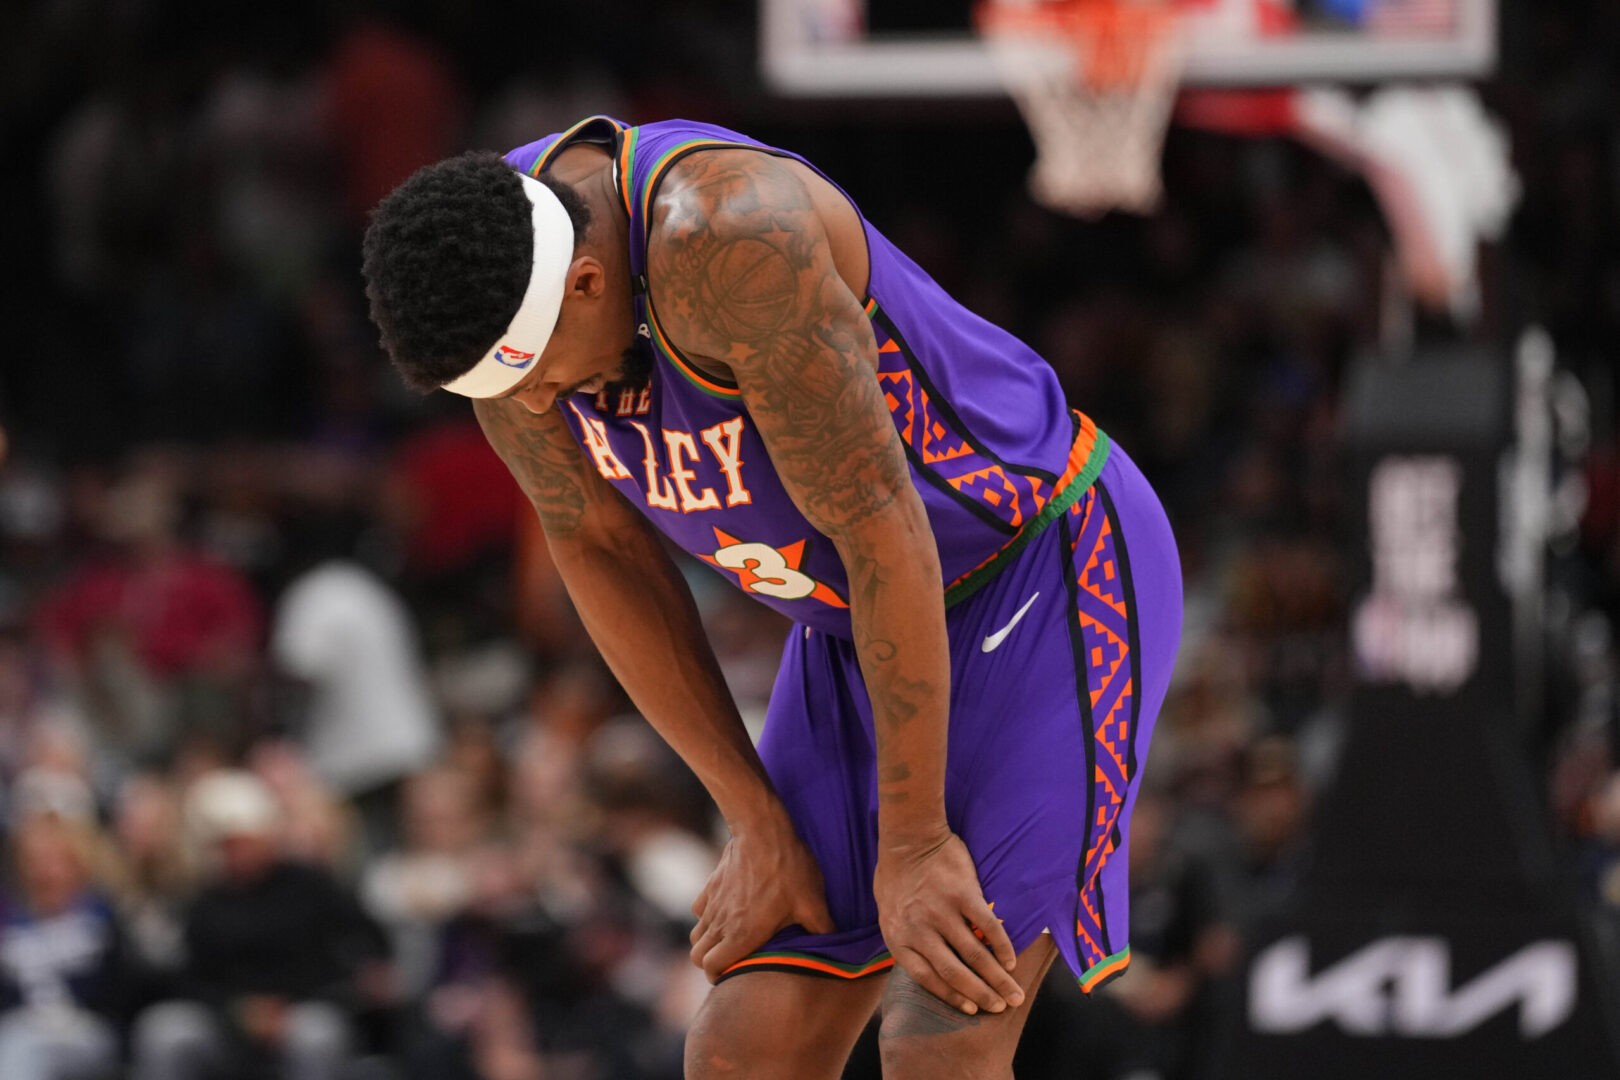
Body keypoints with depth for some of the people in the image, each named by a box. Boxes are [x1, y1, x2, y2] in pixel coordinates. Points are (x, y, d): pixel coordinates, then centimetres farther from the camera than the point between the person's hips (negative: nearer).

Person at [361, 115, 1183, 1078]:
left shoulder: (730, 239, -35)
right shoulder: (496, 263, -11)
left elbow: (882, 531, -29)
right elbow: (598, 547, 1)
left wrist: (912, 845, -21)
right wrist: (758, 824, 1)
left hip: (1054, 571, -7)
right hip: (869, 624, 8)